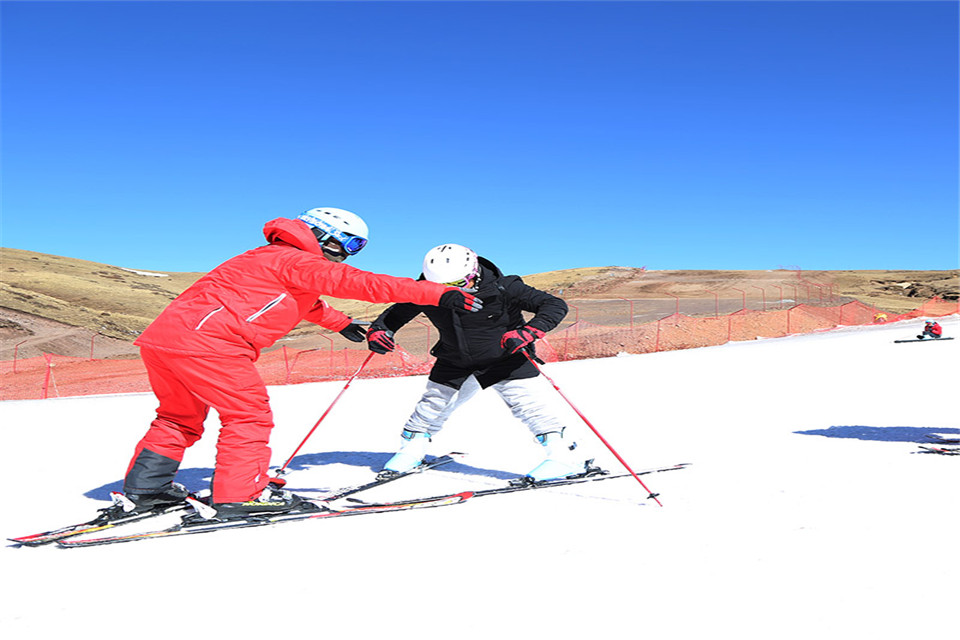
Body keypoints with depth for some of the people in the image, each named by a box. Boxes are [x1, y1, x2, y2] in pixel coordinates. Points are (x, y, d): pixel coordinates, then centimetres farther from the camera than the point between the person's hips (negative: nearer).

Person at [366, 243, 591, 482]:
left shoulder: (501, 288, -30)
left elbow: (555, 305, -30)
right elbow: (396, 313, -2)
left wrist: (529, 332, -46)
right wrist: (378, 330, -24)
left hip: (504, 357, -4)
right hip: (455, 362, 4)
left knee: (524, 402, -16)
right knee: (434, 403, 9)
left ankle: (564, 455, -8)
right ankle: (411, 451, 32)